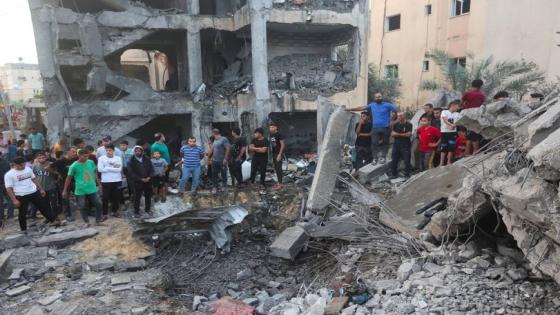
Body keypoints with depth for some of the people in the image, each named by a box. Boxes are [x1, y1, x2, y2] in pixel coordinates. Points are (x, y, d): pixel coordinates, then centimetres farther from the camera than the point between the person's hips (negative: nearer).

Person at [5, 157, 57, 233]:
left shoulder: (28, 169, 6)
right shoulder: (9, 175, -9)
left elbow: (35, 179, 17)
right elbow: (9, 189, -10)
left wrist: (41, 189, 14)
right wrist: (14, 200, -15)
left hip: (34, 192, 4)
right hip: (21, 196, -4)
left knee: (44, 206, 10)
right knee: (22, 213, 8)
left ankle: (52, 220, 25)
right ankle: (24, 229, 24)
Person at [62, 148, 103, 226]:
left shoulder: (91, 162, 0)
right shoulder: (74, 166, -11)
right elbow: (68, 178, -4)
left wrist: (99, 184, 15)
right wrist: (65, 190, -1)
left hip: (92, 189, 3)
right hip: (80, 191, -3)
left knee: (98, 204, 4)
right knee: (82, 207, 5)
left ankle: (98, 220, 20)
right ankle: (86, 222, 22)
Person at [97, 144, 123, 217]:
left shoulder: (118, 158, 3)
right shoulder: (101, 158, 0)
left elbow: (119, 169, -10)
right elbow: (100, 169, -12)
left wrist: (107, 168, -11)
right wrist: (113, 167, -10)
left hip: (117, 181, 1)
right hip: (106, 181, -1)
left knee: (116, 197, 10)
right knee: (105, 198, 2)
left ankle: (115, 211, 26)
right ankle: (104, 213, 12)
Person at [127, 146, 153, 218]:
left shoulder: (147, 160, 7)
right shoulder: (131, 161, -5)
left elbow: (151, 169, 6)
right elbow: (131, 173, -11)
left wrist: (149, 177, -11)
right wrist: (141, 179, -16)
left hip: (148, 181, 4)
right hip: (138, 182, -4)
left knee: (148, 196, 12)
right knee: (137, 197, 0)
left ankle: (147, 209, 28)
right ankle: (136, 212, 9)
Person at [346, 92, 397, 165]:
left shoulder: (387, 105, -2)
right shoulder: (372, 105, 10)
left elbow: (396, 111, -4)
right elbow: (362, 108, 9)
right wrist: (350, 109, 4)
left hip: (385, 128, -2)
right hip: (375, 128, 3)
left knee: (385, 143, 5)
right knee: (374, 143, -1)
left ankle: (383, 157, 14)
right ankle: (375, 158, 4)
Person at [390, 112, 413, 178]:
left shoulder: (408, 125, -3)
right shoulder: (395, 125, 11)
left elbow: (408, 134, -13)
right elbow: (392, 134, 4)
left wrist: (398, 134, -8)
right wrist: (403, 134, -11)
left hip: (405, 146, -4)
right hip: (396, 145, 4)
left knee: (407, 161, -2)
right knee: (394, 161, 6)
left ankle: (407, 175, 8)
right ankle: (394, 174, 17)